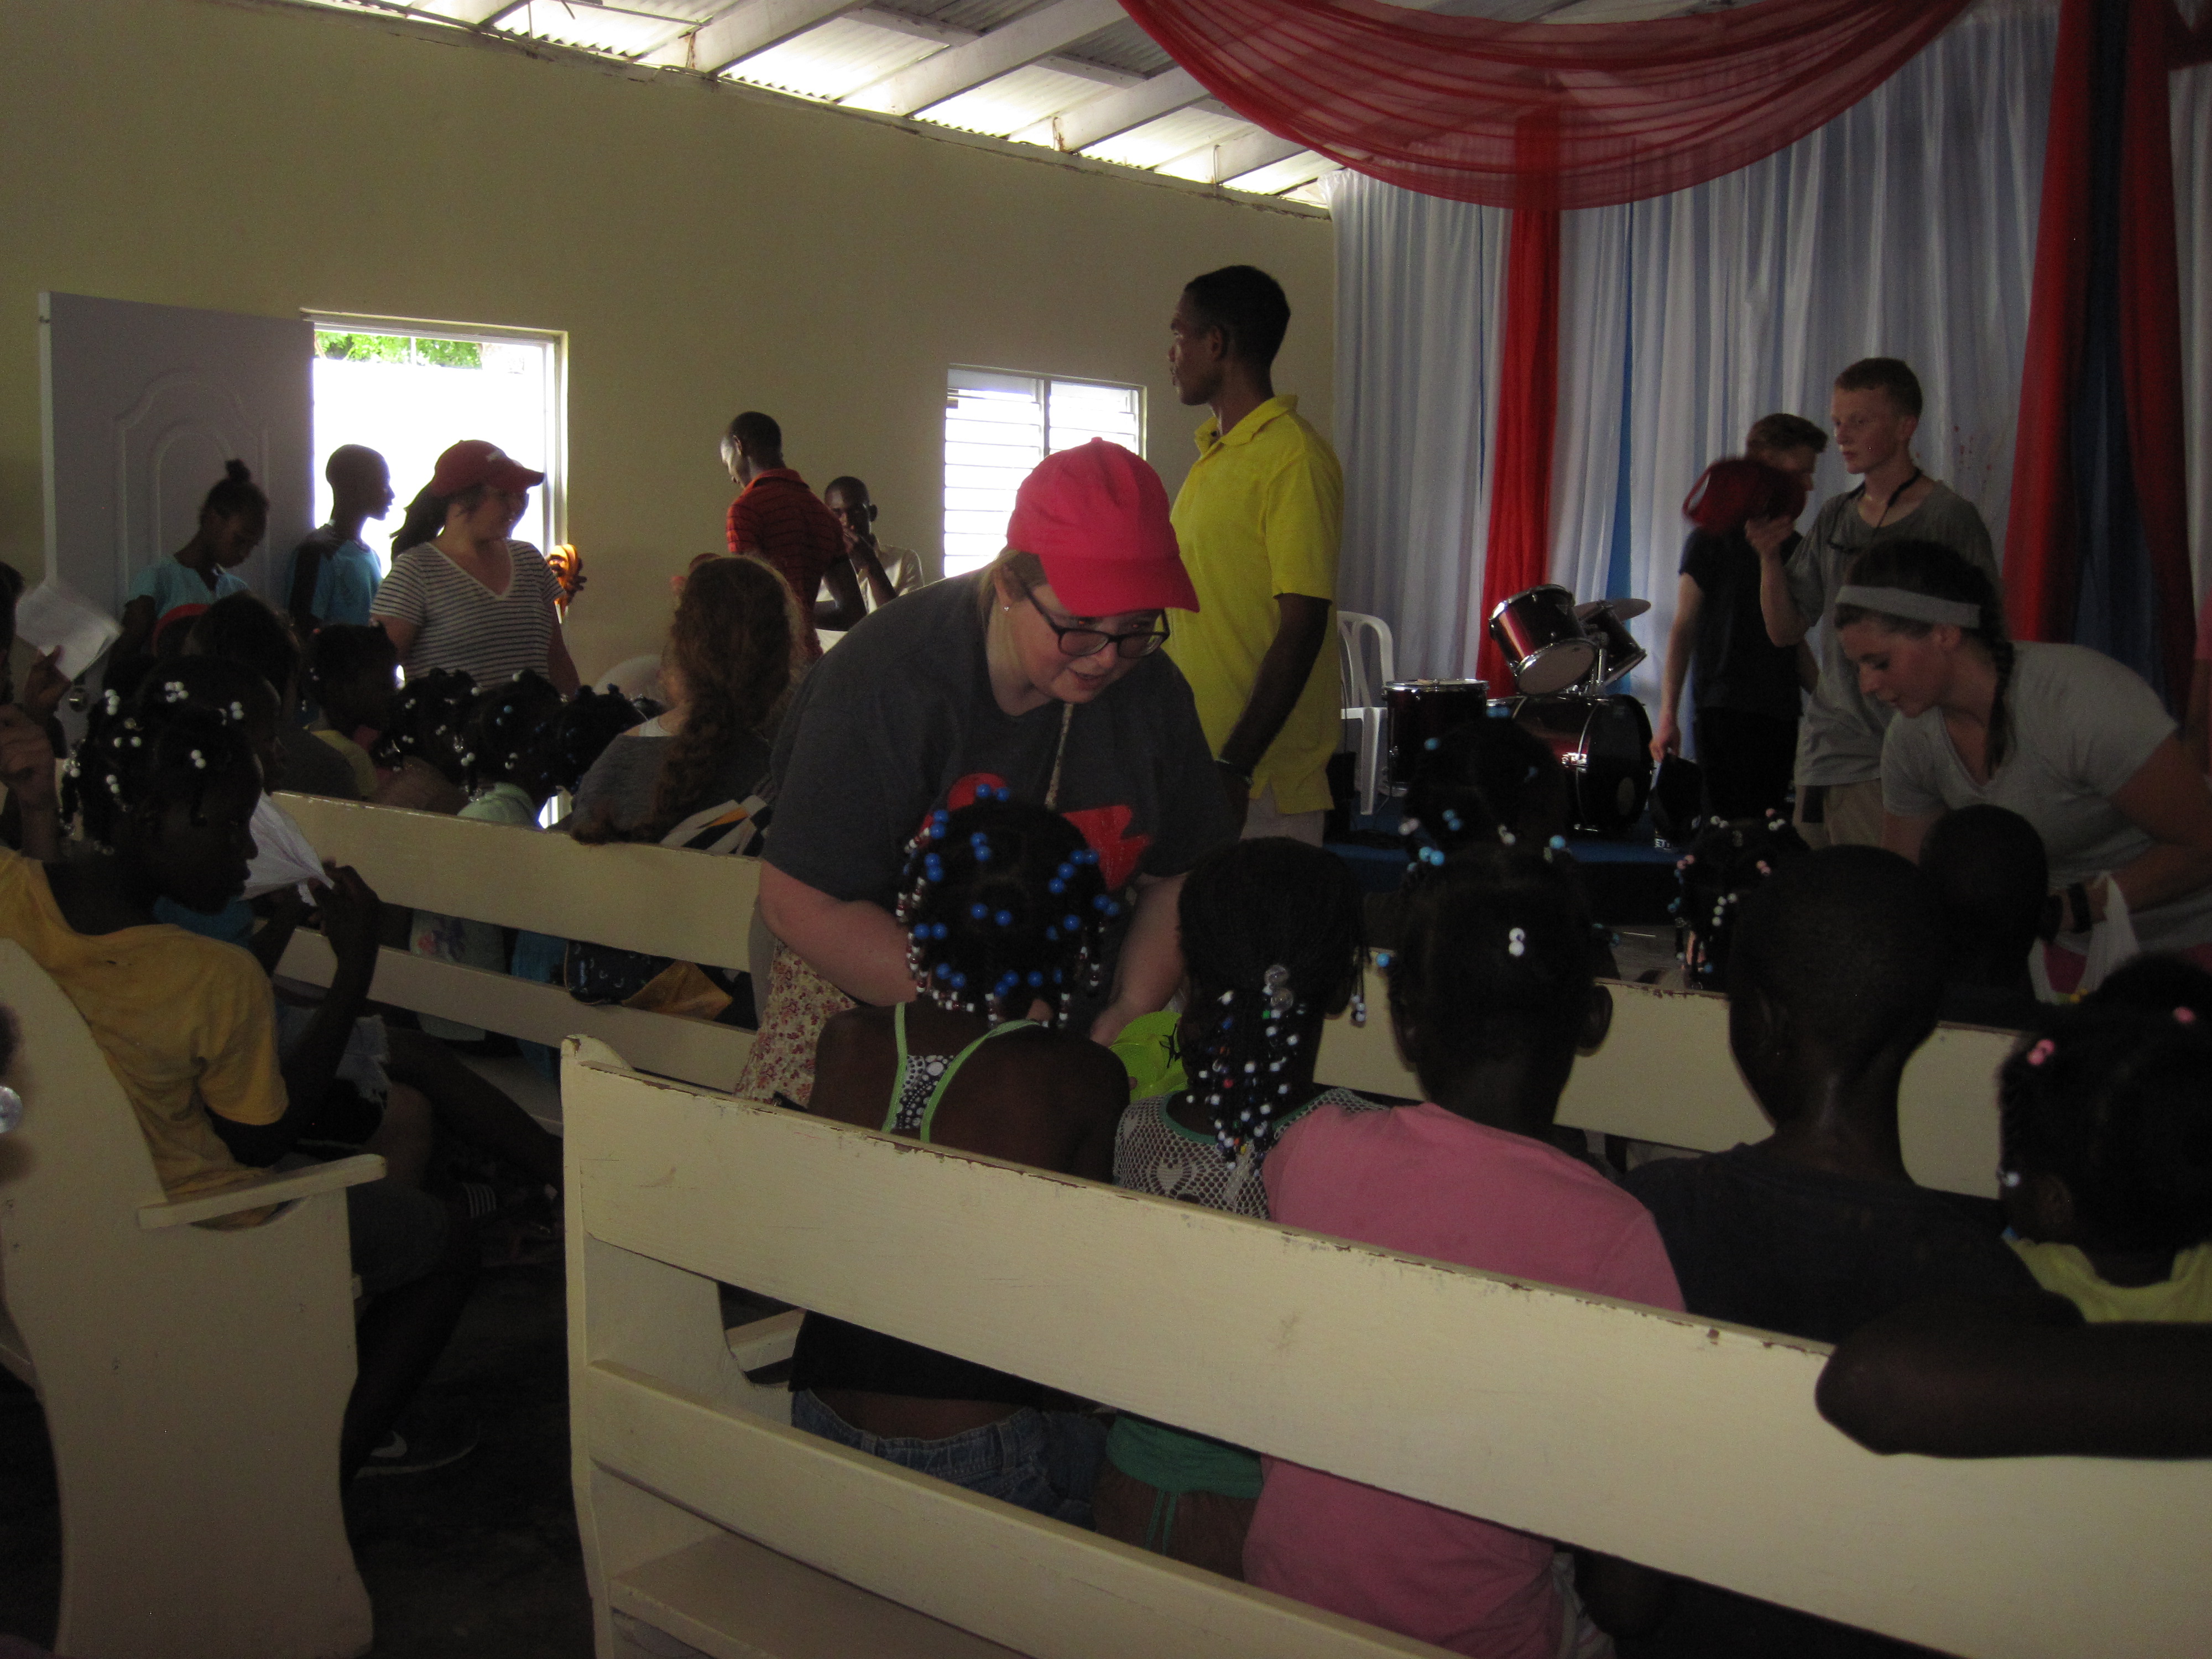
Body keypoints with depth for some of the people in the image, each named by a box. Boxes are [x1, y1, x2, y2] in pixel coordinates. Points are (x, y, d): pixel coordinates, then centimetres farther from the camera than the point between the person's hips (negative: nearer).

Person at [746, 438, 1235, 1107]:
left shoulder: (1151, 691, -5)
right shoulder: (888, 678, -20)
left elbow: (1178, 877, 6)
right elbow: (802, 903, -20)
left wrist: (1131, 1011, -11)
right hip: (871, 994, -3)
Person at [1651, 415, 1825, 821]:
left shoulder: (1795, 546, 15)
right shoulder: (1714, 538, -3)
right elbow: (1683, 627, -5)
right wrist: (1668, 716, -10)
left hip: (1781, 714, 6)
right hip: (1726, 712, -6)